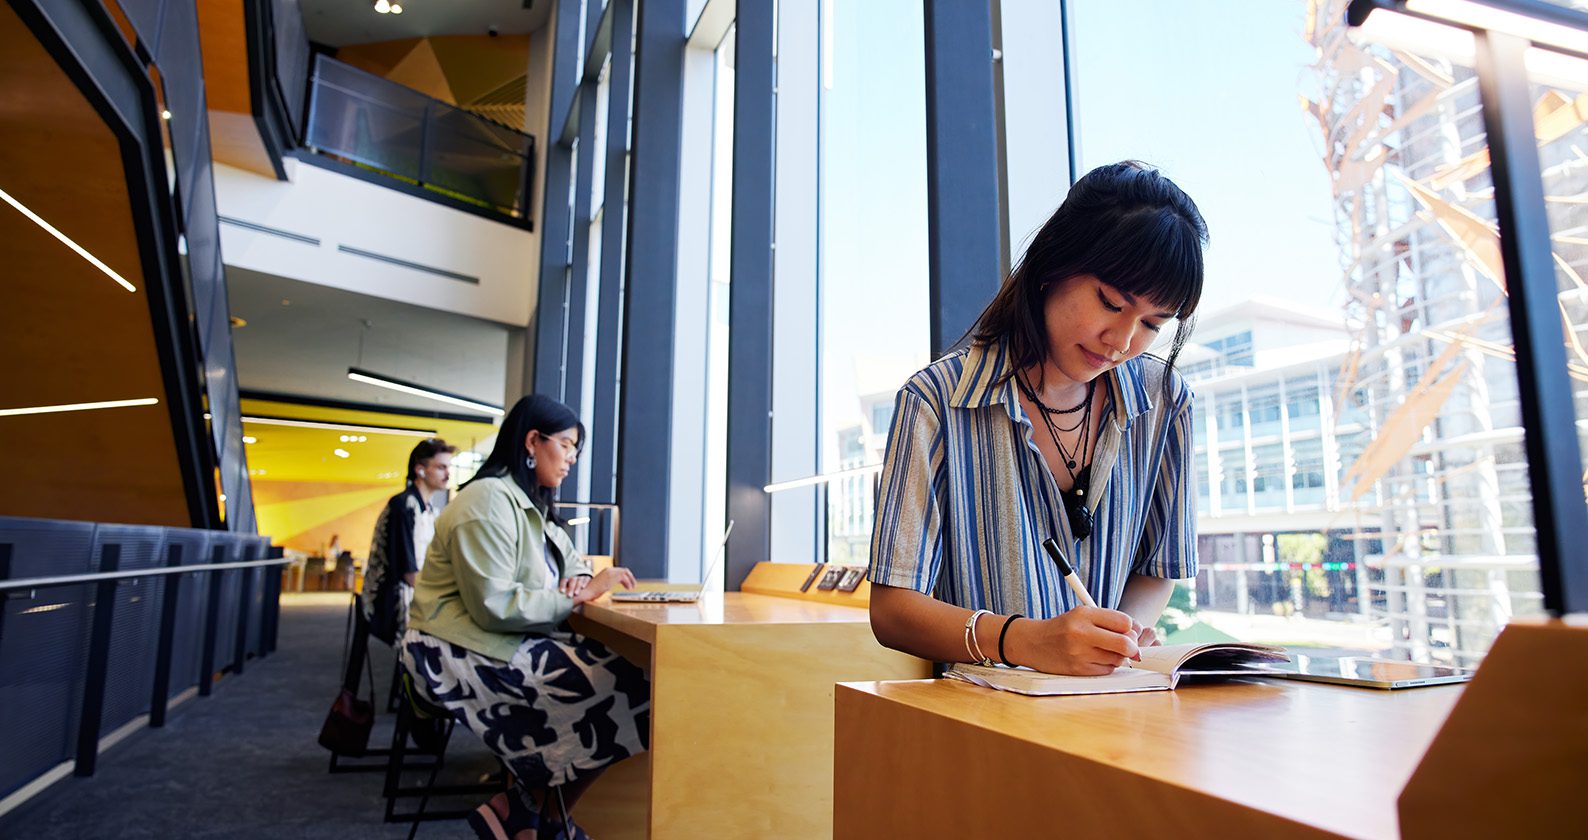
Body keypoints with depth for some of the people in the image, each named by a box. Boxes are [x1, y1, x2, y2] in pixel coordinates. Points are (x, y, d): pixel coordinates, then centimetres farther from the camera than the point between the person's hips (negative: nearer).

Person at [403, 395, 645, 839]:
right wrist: (580, 595, -19)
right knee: (621, 690, -17)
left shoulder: (533, 505, 14)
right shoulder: (489, 502, -17)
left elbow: (572, 563, 21)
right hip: (465, 655, -9)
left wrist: (581, 581, -3)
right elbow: (494, 607, -25)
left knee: (617, 678, -8)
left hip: (508, 644, 10)